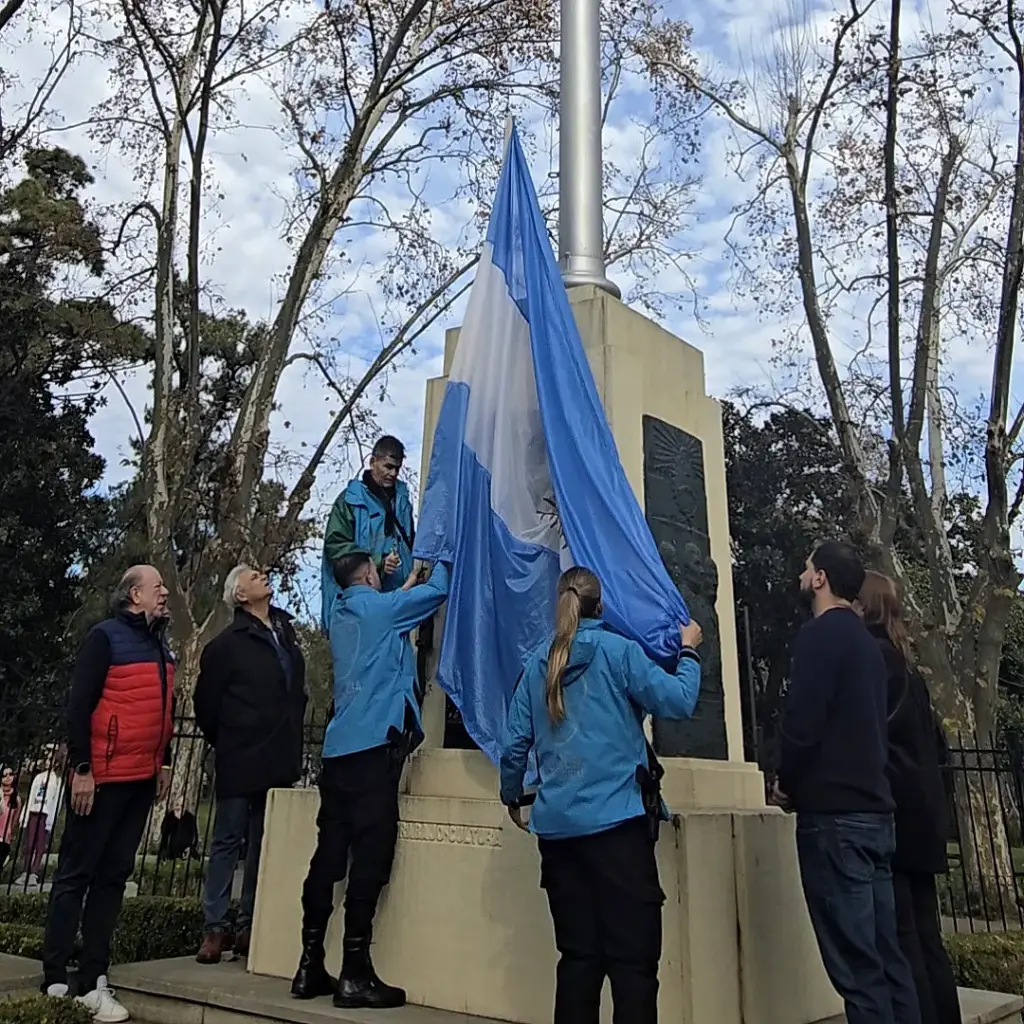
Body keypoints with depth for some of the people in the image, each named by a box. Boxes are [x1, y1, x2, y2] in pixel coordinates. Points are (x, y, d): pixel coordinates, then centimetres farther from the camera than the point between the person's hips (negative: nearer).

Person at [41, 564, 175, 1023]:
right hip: (104, 777, -7)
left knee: (113, 876, 10)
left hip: (141, 779, 7)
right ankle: (56, 980, 10)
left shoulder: (161, 646, 13)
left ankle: (91, 980, 17)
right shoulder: (105, 637, -8)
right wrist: (81, 769, -15)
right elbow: (78, 706, -12)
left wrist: (163, 763, 16)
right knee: (75, 875, 1)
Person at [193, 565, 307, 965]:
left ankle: (249, 926, 20)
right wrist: (226, 742, 7)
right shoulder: (228, 643, -7)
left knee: (263, 844, 10)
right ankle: (215, 928, 13)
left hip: (278, 761, 5)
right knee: (228, 842, 4)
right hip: (240, 762, -5)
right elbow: (205, 702, -1)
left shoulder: (285, 631, 10)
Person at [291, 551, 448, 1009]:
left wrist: (408, 584, 38)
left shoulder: (342, 615, 19)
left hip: (339, 746, 8)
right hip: (374, 743, -8)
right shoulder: (377, 606, -1)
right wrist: (438, 561, 20)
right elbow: (438, 591, 3)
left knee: (329, 854, 7)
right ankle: (355, 974, -5)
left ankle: (310, 966, 11)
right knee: (370, 855, -7)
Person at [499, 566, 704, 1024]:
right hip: (617, 820, -4)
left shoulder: (538, 663, 8)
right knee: (633, 957, -1)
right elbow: (678, 702, -8)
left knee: (578, 955, 13)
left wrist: (512, 797, 24)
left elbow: (515, 745, 8)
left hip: (557, 826, 5)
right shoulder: (618, 650, -4)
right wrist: (689, 651, 9)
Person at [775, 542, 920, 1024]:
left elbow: (802, 722, -18)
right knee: (885, 956, 12)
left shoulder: (821, 634, -10)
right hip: (873, 809, 9)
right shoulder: (865, 639, 17)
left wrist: (787, 784, -1)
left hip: (833, 813, -9)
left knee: (856, 963, -5)